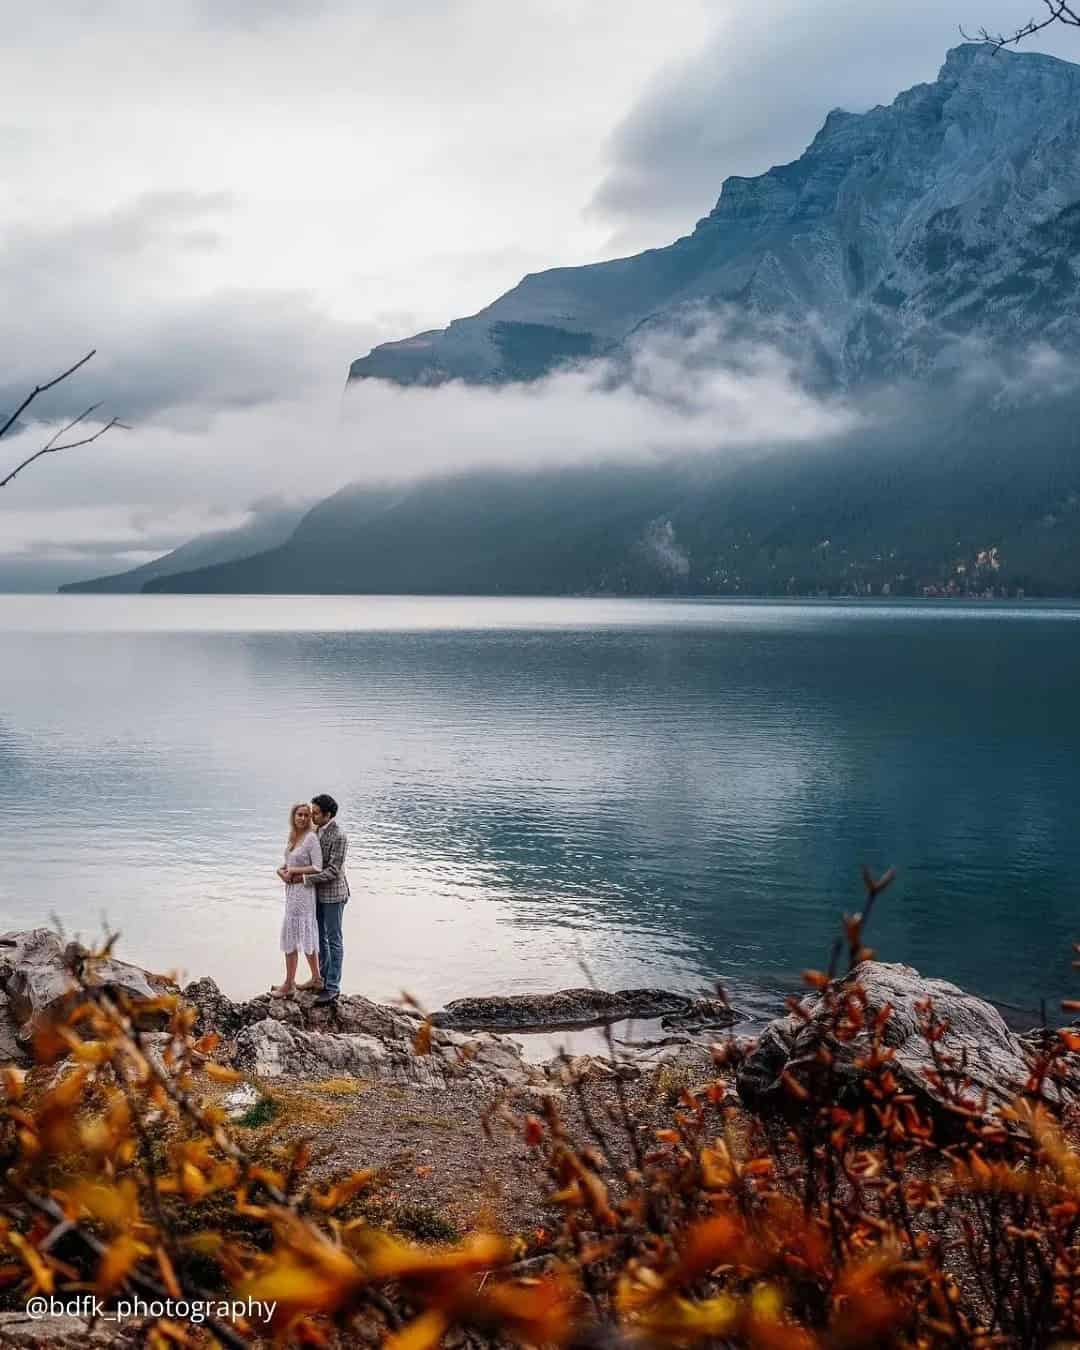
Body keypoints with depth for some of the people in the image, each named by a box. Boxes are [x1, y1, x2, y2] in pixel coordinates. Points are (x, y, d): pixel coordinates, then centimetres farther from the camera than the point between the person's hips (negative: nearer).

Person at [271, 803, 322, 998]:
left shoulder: (311, 838, -17)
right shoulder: (293, 836, 8)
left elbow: (317, 868, -20)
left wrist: (293, 870, -15)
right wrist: (282, 869, -2)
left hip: (302, 890, -8)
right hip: (291, 889, 8)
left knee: (290, 936, -3)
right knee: (307, 937, 16)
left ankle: (289, 985, 6)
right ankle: (316, 978, 26)